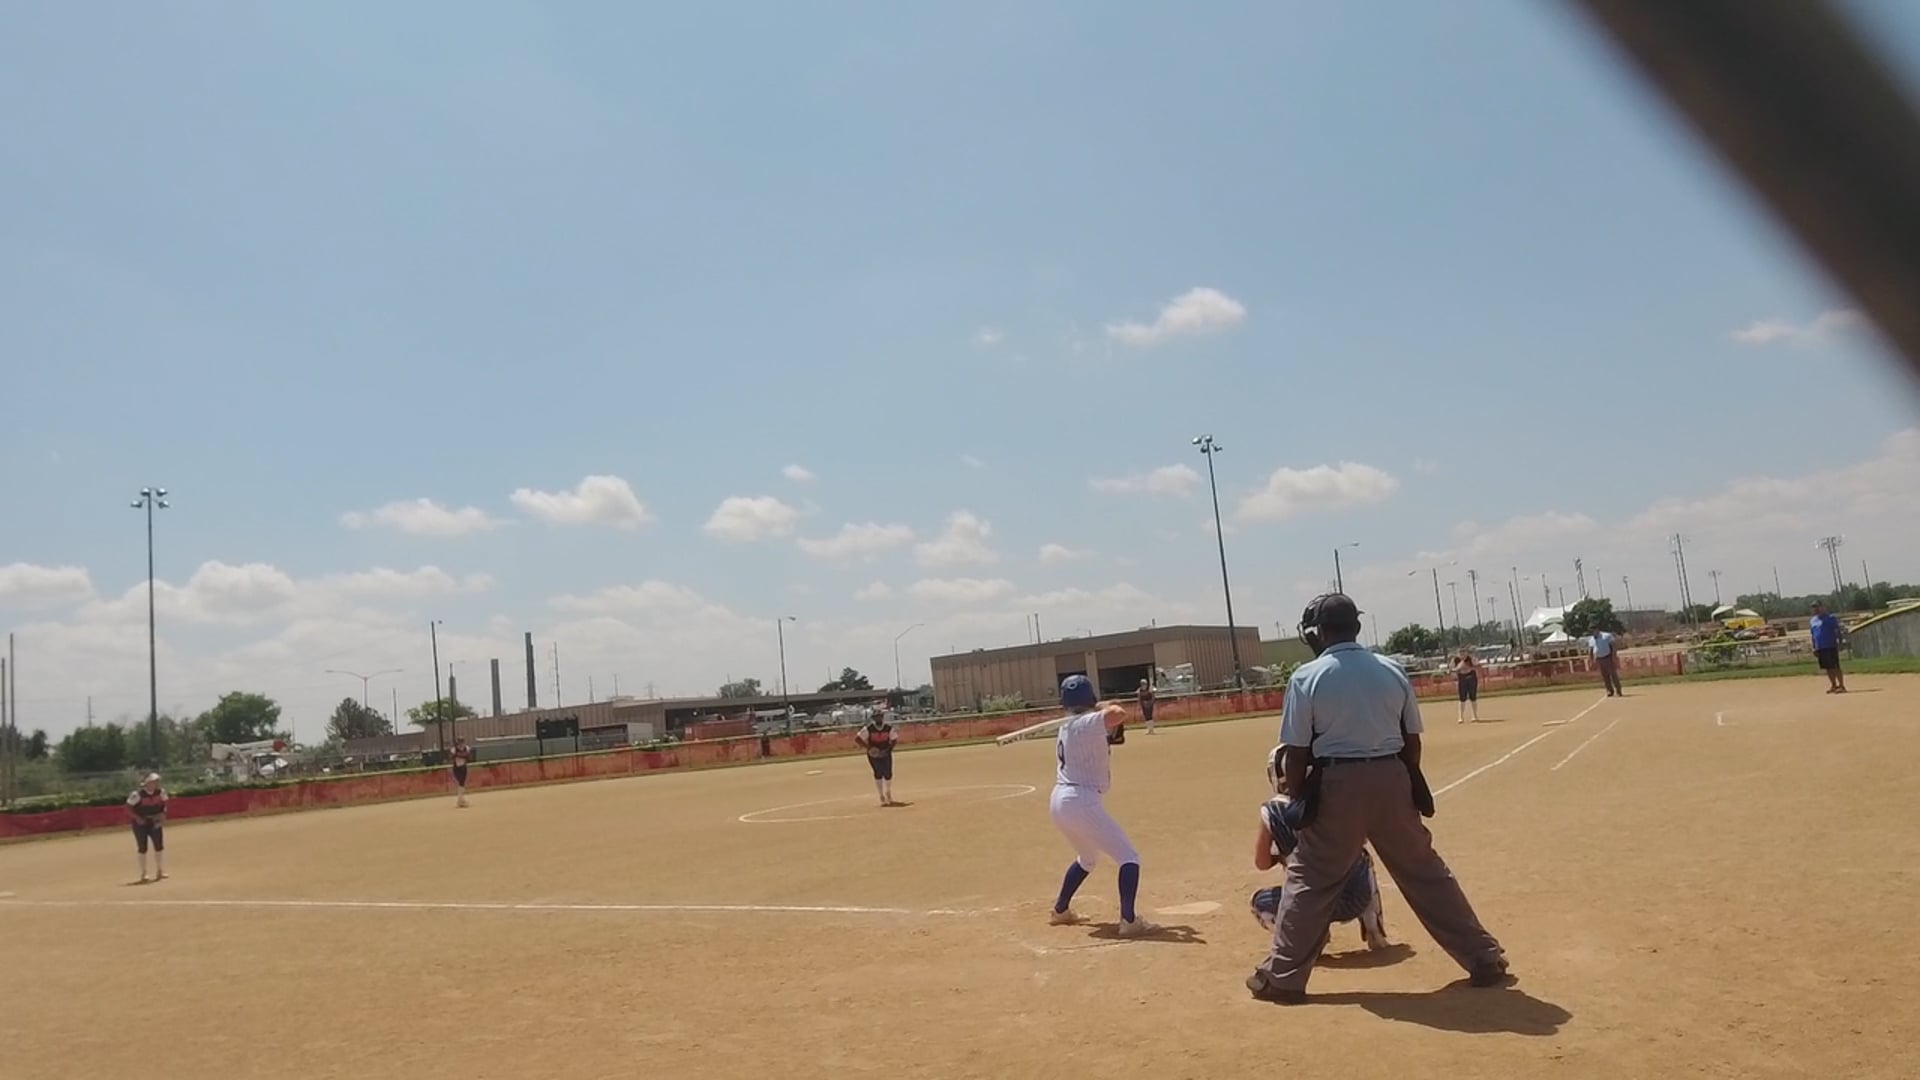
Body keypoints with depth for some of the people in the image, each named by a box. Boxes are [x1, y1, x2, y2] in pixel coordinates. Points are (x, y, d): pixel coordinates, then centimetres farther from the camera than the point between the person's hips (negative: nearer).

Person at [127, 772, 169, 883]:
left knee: (159, 845, 3)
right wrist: (137, 818, -23)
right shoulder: (137, 794, -20)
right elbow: (128, 808, -14)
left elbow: (164, 804, 10)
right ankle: (143, 874, 12)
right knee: (142, 848, 1)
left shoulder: (161, 792, -6)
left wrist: (162, 814, -6)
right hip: (140, 822, -4)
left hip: (155, 822, 4)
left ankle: (159, 871, 16)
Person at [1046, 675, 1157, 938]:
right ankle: (1128, 920, -14)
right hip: (1081, 803, -10)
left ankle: (1061, 910, 40)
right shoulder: (1087, 724, -14)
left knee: (1087, 859, 31)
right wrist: (1105, 708, -9)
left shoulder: (1065, 727, 13)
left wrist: (1112, 731, 2)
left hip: (1059, 802, 10)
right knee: (1129, 857, -5)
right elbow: (1118, 713, -31)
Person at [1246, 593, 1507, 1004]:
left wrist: (1296, 794, 7)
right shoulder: (1392, 672, 5)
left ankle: (1282, 976, 12)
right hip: (1391, 778, 4)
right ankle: (1483, 958, 22)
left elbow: (1296, 751, -7)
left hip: (1337, 784, -3)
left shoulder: (1307, 677, -7)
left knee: (1309, 878, 8)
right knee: (1425, 872, 16)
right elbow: (1412, 741, 9)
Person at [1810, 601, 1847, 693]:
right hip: (1820, 648, 7)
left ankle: (1842, 686, -4)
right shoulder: (1813, 621, 16)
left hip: (1831, 647, -7)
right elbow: (1813, 635, 19)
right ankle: (1833, 685, 19)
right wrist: (1814, 648, 14)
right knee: (1828, 668, 11)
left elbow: (1837, 631, -8)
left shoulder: (1830, 617, -4)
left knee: (1835, 667, -7)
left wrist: (1839, 643, -16)